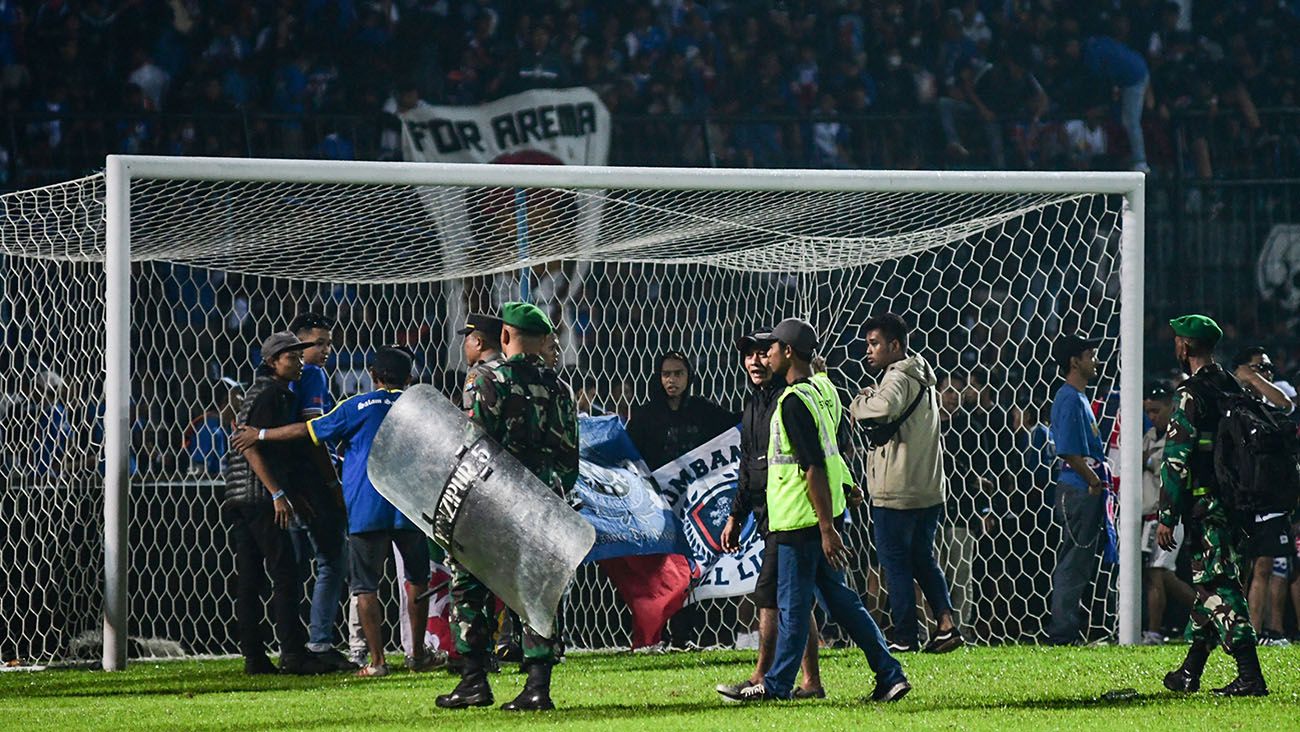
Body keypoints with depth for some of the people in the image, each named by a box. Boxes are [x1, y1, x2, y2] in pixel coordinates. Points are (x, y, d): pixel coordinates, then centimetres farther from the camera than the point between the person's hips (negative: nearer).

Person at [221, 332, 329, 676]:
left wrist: (294, 493, 22)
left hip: (241, 500, 10)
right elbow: (252, 449, -18)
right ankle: (293, 653, -12)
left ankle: (253, 656, 8)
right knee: (285, 576, -9)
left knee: (249, 579, 7)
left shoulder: (279, 395, 21)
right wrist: (278, 494, -20)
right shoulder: (269, 395, -9)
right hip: (259, 495, -10)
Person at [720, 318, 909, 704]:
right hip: (821, 518, 10)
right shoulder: (820, 392, 13)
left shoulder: (794, 402, -17)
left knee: (792, 606, 2)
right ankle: (889, 675, 8)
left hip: (802, 522, -10)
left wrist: (827, 529, -23)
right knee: (840, 598, 11)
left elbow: (814, 468, -22)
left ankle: (777, 684, 12)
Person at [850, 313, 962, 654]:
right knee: (923, 558, 16)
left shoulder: (898, 376, -14)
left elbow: (885, 407, -34)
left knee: (895, 562, -1)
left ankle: (905, 636, 1)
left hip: (896, 492, -9)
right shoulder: (922, 378, 17)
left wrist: (860, 403, -15)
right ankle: (946, 622, 6)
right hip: (928, 489, 9)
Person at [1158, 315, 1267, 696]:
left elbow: (1177, 459, -15)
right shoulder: (1233, 389, 13)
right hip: (1234, 503, 8)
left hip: (1204, 505, -8)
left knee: (1218, 587, -9)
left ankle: (1250, 675, -17)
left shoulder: (1193, 394, -12)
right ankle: (1190, 672, 25)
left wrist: (1167, 517, -13)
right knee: (1211, 583, 16)